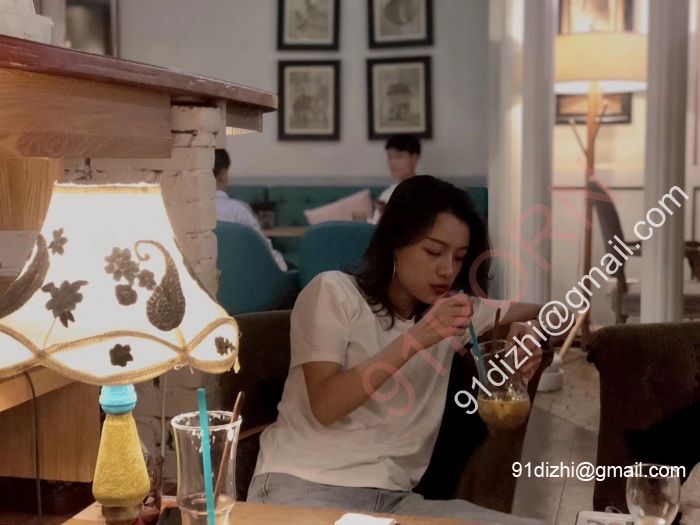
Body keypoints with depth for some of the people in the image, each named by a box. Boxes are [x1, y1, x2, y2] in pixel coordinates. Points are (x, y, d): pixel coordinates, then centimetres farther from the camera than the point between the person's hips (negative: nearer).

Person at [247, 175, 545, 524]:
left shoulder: (453, 308, 13)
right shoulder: (333, 291, -2)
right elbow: (325, 407, -13)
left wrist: (529, 336, -1)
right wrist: (415, 339, -21)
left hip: (395, 497, 6)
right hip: (303, 485, -5)